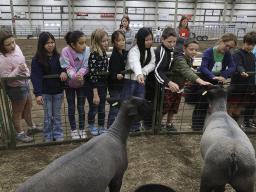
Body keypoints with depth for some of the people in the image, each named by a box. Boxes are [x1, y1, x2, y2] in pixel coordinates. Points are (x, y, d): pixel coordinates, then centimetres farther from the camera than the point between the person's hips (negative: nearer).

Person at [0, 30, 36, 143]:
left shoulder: (16, 47, -7)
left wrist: (27, 72, 17)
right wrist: (18, 70, -37)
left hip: (24, 83, 8)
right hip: (16, 88, -8)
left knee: (28, 107, 25)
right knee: (18, 111, 11)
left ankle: (31, 126, 48)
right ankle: (19, 134, 31)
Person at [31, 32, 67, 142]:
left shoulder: (58, 56, -2)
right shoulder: (37, 59, -11)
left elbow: (63, 67, 9)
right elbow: (36, 77, -17)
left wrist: (63, 72, -16)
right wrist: (37, 94, -26)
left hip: (58, 91, 2)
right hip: (45, 92, -2)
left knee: (57, 115, 13)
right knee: (48, 116, 7)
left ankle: (58, 135, 25)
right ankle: (48, 137, 23)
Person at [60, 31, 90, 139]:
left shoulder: (87, 50, -19)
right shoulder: (65, 51, -23)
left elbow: (85, 67, -18)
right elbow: (67, 67, -24)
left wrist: (80, 74, -38)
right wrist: (74, 76, -42)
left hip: (82, 82, 1)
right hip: (69, 83, -1)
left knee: (81, 107, 7)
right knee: (71, 107, 9)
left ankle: (82, 129, 24)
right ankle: (74, 130, 25)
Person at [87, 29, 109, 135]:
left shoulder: (104, 53, 1)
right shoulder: (93, 55, -22)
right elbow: (93, 75, -23)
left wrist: (106, 86, 14)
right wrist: (95, 94, -23)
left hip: (103, 86, 6)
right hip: (94, 87, -6)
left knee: (102, 109, 16)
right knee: (94, 109, 13)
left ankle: (101, 128, 32)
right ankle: (91, 126, 39)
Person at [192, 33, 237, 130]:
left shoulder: (227, 55, -4)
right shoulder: (208, 52, -20)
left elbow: (232, 67, -15)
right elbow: (203, 67, -31)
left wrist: (224, 75, -34)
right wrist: (213, 76, -46)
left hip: (217, 82, 5)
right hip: (204, 81, -5)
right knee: (202, 103, 4)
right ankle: (196, 125, 19)